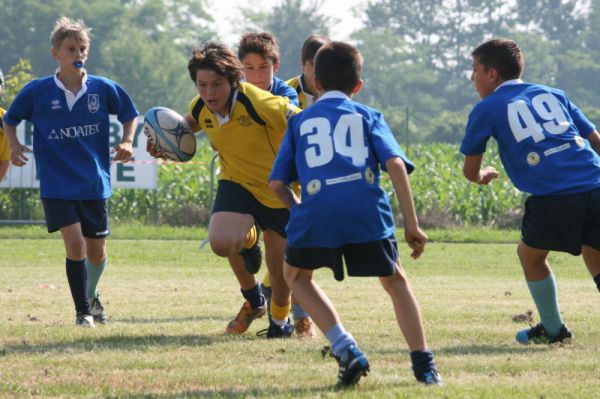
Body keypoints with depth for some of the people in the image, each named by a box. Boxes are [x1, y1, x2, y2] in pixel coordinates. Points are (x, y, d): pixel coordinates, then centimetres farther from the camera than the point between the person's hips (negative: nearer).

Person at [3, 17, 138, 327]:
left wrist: (126, 142, -4)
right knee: (75, 242, -16)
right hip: (57, 185, -2)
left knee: (96, 250, 10)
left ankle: (91, 294, 41)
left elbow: (129, 115, 12)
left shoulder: (103, 89, -3)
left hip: (94, 184, 2)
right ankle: (82, 310, -1)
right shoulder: (37, 91, -5)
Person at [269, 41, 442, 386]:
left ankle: (345, 348, 9)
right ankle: (424, 364, 14)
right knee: (394, 280, 22)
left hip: (316, 210, 0)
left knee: (296, 274, 26)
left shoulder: (300, 121, 26)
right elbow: (396, 164, 6)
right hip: (367, 208, 0)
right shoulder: (367, 116, 22)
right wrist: (412, 224, 7)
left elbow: (277, 182, 18)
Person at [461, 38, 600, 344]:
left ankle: (553, 330, 30)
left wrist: (481, 176, 41)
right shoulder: (552, 94, 23)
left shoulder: (487, 109, 12)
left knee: (530, 254, 21)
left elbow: (470, 170, 18)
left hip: (553, 198, -4)